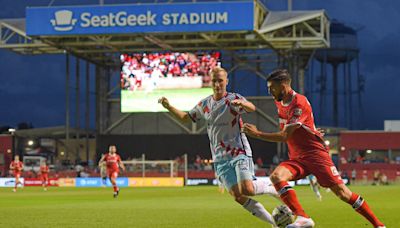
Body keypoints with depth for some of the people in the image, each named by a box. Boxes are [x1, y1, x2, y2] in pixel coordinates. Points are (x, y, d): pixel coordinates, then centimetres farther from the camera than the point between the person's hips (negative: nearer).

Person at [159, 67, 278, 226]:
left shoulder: (233, 99, -7)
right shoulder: (204, 104, 10)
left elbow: (252, 108, -28)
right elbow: (186, 118, 24)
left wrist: (242, 104, -50)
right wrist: (168, 107, 9)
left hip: (240, 153, -4)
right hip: (220, 159, 5)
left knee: (247, 189, -23)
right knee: (237, 195, -7)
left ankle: (271, 187, 10)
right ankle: (273, 221, 5)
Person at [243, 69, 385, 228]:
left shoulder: (300, 103, -18)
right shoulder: (279, 103, 9)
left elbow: (284, 136, -23)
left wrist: (256, 134, -20)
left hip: (315, 153, -7)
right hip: (296, 158, 7)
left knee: (341, 192, -10)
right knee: (276, 176, -23)